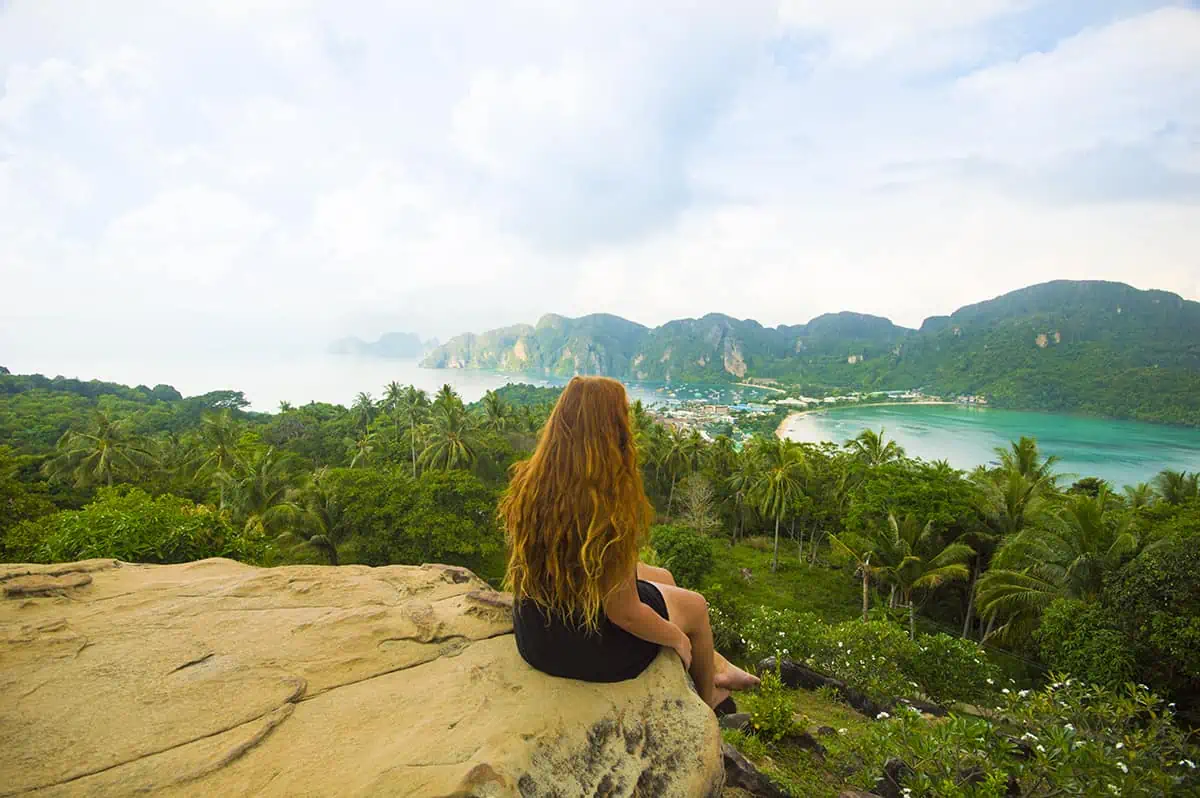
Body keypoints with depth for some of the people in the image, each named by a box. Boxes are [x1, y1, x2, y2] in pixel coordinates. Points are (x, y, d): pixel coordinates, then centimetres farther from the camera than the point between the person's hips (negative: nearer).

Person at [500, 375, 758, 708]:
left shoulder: (528, 485, -13)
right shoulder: (611, 509, -33)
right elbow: (624, 613, -24)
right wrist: (677, 637, -4)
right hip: (589, 648, -6)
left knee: (662, 578, 25)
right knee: (695, 604, 19)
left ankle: (718, 667, 46)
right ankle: (707, 697, 47)